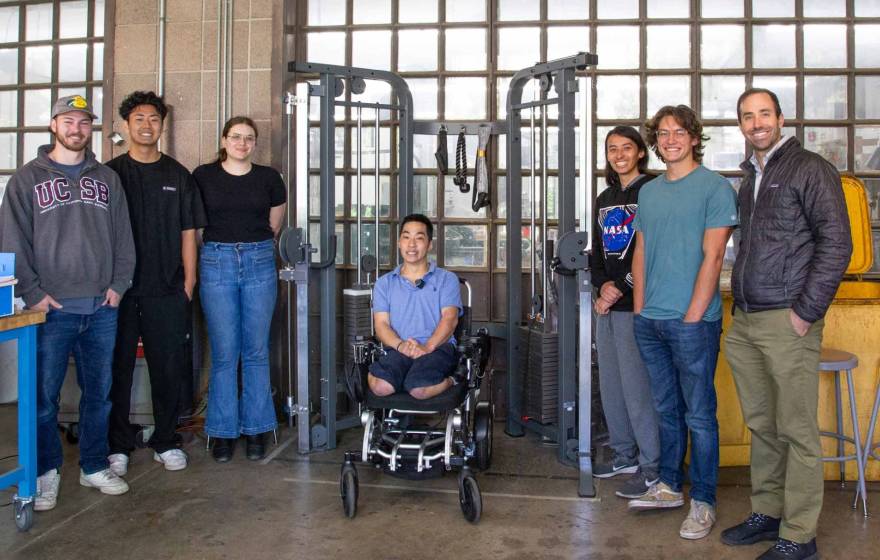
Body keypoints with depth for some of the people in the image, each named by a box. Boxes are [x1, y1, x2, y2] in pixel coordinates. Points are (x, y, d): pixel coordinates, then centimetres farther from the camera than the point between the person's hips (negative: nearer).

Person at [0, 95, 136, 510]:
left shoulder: (107, 179, 13)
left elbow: (123, 235, 11)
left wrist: (119, 284, 0)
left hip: (102, 307, 3)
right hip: (52, 308, -3)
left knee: (99, 393, 10)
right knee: (44, 396, 0)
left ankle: (95, 467, 24)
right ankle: (46, 473, 16)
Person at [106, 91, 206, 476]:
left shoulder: (178, 176, 10)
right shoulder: (110, 173, 5)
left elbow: (188, 233, 9)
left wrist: (188, 283, 2)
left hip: (167, 289, 1)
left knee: (169, 368, 4)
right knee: (118, 367, 4)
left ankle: (165, 442, 17)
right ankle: (118, 446, 15)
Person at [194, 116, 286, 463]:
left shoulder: (268, 178, 7)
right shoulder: (203, 176, 3)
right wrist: (224, 245, 12)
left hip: (259, 263, 1)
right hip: (217, 263, -1)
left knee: (256, 351, 5)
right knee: (224, 353, 0)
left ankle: (256, 430, 15)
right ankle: (223, 431, 12)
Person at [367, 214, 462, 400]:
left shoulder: (447, 279, 16)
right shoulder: (384, 283, 22)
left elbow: (449, 319, 1)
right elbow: (381, 324, 9)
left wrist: (427, 347, -18)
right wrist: (400, 345, -14)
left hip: (438, 346, -1)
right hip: (399, 350, 1)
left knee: (419, 389, -34)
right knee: (379, 386, -33)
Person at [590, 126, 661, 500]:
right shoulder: (605, 199, 19)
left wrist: (619, 287, -12)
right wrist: (602, 285, -1)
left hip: (635, 304, -8)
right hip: (607, 303, 8)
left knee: (636, 385, -7)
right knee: (610, 384, 11)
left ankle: (652, 467, 2)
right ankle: (625, 456, 24)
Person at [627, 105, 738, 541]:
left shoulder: (715, 187, -5)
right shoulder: (648, 192, 13)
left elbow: (712, 257, -11)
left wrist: (691, 317, -14)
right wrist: (639, 309, 8)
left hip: (693, 321, -6)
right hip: (649, 321, 6)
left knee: (699, 414, 2)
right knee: (667, 408, 16)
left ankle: (702, 501, 13)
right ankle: (669, 486, 28)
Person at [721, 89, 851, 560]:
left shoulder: (810, 169, -4)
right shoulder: (749, 177, 18)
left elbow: (837, 243, -10)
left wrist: (806, 312, -13)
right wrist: (740, 302, 16)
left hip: (787, 322, -7)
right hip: (744, 323, 7)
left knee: (796, 432, -1)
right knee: (761, 426, 14)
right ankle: (767, 513, 26)